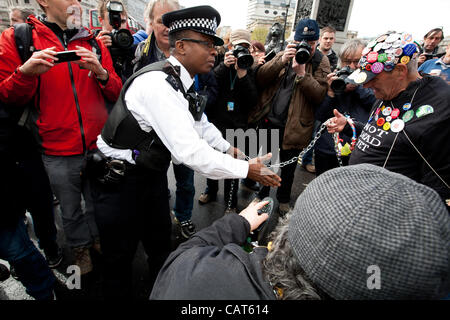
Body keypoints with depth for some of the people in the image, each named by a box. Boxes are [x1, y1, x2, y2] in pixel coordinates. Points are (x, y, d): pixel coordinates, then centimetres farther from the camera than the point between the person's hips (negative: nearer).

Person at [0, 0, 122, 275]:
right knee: (71, 209, 15)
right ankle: (81, 248, 41)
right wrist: (26, 73, -19)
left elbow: (117, 93, 4)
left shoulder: (94, 43, 7)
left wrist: (101, 72, -16)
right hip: (58, 152, -1)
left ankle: (97, 239, 44)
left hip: (98, 146, 2)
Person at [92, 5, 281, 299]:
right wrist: (247, 169, -26)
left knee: (160, 242, 21)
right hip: (121, 181, -8)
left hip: (152, 173, 9)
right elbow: (190, 152, -34)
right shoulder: (158, 84, -28)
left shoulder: (180, 81, 2)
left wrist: (228, 147, 11)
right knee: (121, 255, 11)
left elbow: (199, 123, 17)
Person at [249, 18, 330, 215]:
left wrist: (302, 73, -22)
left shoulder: (321, 62, 0)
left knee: (288, 167, 14)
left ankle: (283, 199, 38)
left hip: (294, 126, -2)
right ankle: (262, 195, 39)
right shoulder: (285, 54, 7)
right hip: (268, 119, 3)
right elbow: (260, 79, -5)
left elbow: (319, 95, -13)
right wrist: (281, 61, -17)